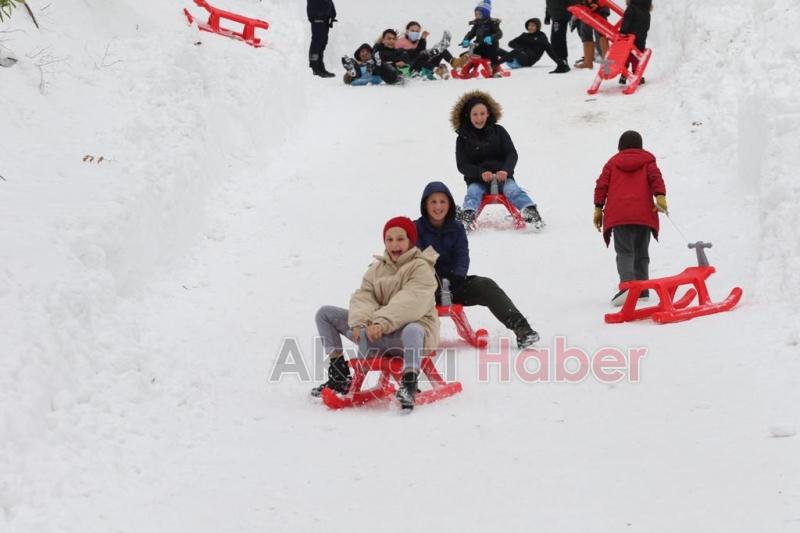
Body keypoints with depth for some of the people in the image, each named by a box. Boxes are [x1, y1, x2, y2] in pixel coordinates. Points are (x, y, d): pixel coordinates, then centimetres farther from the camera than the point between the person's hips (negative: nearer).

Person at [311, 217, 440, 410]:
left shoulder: (421, 268, -7)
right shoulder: (377, 268, 12)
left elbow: (409, 303, -23)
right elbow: (363, 296, -1)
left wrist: (382, 323, -37)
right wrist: (359, 322, -23)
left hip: (411, 327, -7)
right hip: (377, 335, 7)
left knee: (412, 331, -45)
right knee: (325, 313, 3)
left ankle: (409, 386, -36)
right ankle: (339, 376, 2)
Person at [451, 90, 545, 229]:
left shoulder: (498, 131, 5)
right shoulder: (463, 138, 4)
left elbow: (512, 154, -2)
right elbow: (462, 165, -5)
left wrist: (505, 170, -24)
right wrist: (481, 173, -24)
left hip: (502, 176, 0)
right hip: (476, 179, 0)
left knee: (512, 190, -28)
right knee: (473, 192, -29)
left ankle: (531, 212, -45)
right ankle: (467, 217, -52)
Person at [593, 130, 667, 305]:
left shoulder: (612, 162, 16)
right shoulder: (647, 160, 15)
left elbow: (601, 185, 8)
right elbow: (655, 177, -2)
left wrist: (598, 208, 10)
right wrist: (660, 196, -12)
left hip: (619, 215, -1)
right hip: (644, 214, 1)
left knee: (624, 252, -5)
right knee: (641, 253, 13)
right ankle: (642, 290, 8)